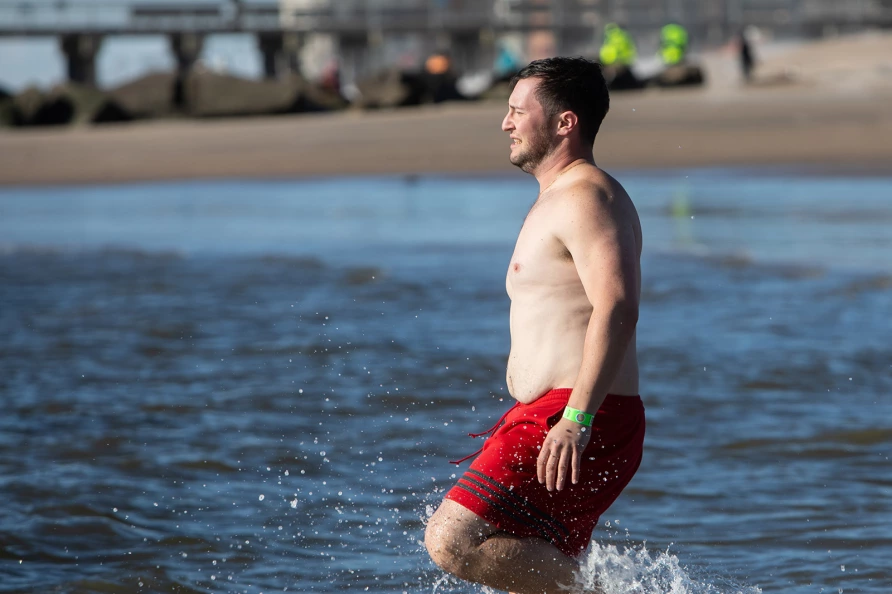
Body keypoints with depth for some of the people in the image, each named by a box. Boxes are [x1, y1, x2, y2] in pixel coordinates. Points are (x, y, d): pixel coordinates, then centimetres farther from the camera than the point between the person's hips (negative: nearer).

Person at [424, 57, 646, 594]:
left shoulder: (585, 196, -11)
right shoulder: (560, 200, 23)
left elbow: (617, 308, -25)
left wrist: (576, 419, -33)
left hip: (573, 427, -11)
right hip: (553, 421, 11)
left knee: (453, 541, -19)